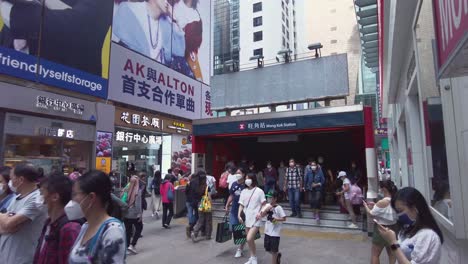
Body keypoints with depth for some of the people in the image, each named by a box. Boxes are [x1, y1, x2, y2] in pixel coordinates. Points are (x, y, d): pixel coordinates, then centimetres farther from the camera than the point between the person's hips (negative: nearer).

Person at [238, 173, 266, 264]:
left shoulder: (259, 191, -6)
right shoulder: (243, 191, 8)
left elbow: (264, 204, -3)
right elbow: (241, 205, 8)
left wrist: (260, 213, -16)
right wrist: (239, 215, -4)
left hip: (255, 219, -5)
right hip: (247, 218, 5)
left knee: (249, 239, -15)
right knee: (250, 240, 13)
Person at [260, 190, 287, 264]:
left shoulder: (278, 208, -15)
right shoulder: (267, 206, 2)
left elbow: (284, 218, -14)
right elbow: (262, 215, -3)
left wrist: (276, 219, -27)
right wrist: (266, 210, -20)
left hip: (275, 232, -6)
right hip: (267, 231, 7)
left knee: (273, 251, 5)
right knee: (267, 249, 18)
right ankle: (277, 255, 43)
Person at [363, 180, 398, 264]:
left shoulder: (382, 202, -24)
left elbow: (371, 214, -14)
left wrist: (366, 206, 2)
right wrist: (374, 206, 9)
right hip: (393, 228, 8)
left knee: (375, 254, 7)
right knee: (392, 254, 20)